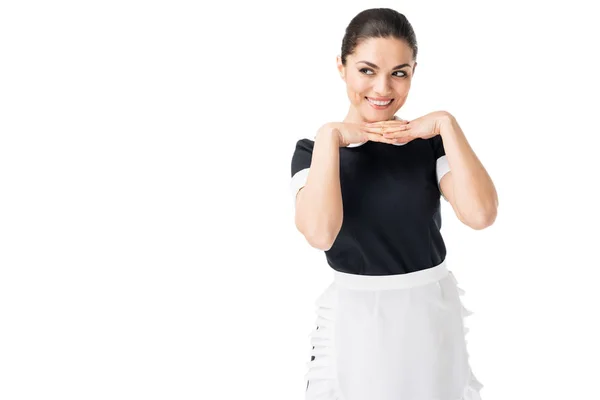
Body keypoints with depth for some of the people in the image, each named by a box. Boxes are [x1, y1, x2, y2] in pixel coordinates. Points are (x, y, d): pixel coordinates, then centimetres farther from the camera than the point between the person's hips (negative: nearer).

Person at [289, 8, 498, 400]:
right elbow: (320, 233, -23)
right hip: (355, 317, -2)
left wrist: (447, 124, -16)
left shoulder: (430, 141, -2)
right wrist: (330, 137, -20)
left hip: (434, 313, 2)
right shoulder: (314, 149, -5)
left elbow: (481, 214, -17)